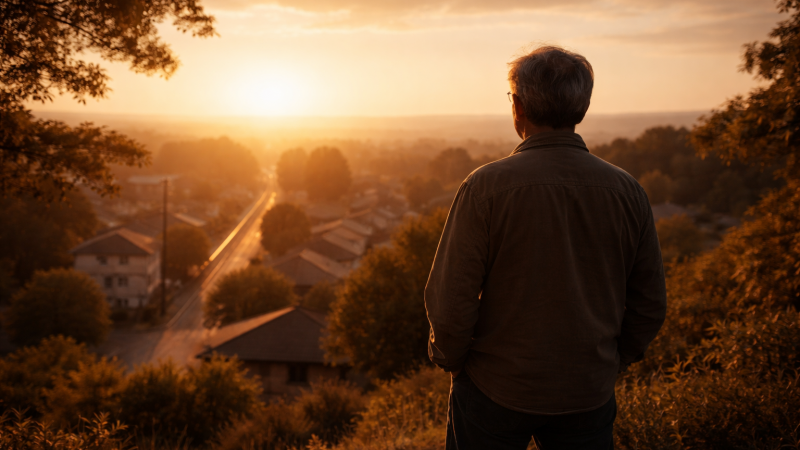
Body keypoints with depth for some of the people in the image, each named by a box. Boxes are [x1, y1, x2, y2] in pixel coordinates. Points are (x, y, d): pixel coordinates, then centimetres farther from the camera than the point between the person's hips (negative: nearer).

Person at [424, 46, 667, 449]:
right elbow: (649, 306, 3)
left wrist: (451, 360, 2)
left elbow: (450, 299, -16)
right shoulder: (627, 191, -5)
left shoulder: (485, 186, -16)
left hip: (498, 388, -3)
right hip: (589, 393, 3)